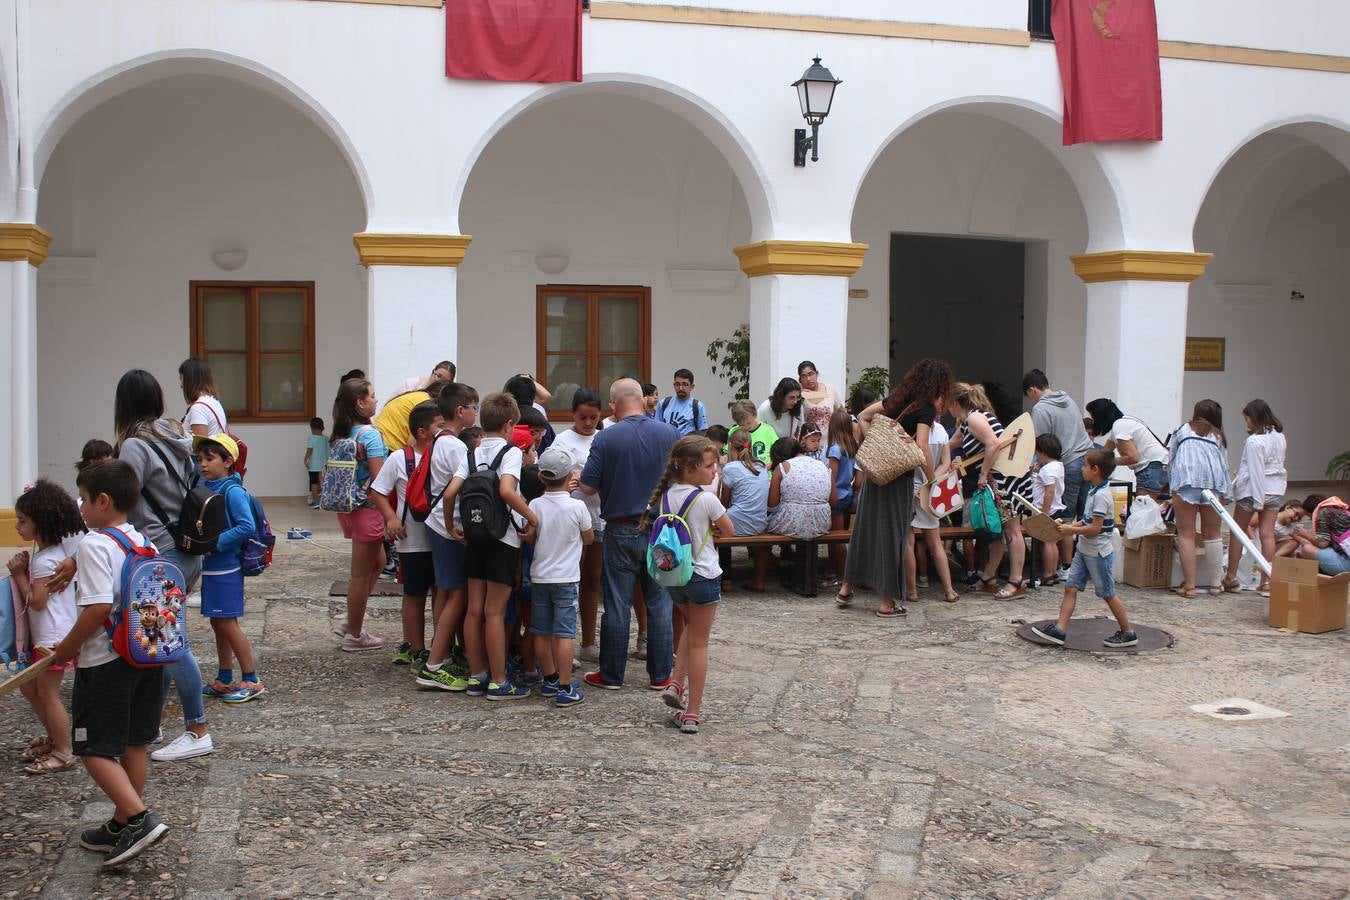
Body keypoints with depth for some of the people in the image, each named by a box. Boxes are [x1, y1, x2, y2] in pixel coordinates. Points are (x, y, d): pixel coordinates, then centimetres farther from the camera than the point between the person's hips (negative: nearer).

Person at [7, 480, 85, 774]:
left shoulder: (45, 560, -19)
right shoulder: (57, 551, 10)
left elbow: (36, 601, -20)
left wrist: (19, 575, -12)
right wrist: (24, 572, 3)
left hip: (54, 637, -10)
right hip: (43, 636, 10)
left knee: (48, 694, -2)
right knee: (30, 687, 19)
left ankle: (63, 754, 7)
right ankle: (53, 740, 30)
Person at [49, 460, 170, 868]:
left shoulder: (95, 545, -16)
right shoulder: (143, 541, 8)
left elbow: (99, 607, -24)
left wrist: (67, 648, -11)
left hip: (106, 662, -8)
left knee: (94, 748, 1)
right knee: (134, 743, 15)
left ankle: (139, 819, -11)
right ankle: (122, 826, 25)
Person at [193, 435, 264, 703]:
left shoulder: (232, 491, -17)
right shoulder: (205, 488, 8)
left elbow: (247, 526, -25)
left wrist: (215, 542, -24)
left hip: (226, 569, -8)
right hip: (210, 568, 8)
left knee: (227, 623, -2)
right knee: (218, 623, 15)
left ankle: (251, 681, 7)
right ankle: (225, 681, 25)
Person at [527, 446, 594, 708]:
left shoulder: (535, 506, -4)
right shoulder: (577, 507, -10)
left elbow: (530, 539, 7)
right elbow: (589, 539, 4)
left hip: (539, 576, 3)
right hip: (566, 578, -3)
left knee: (542, 632, 12)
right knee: (564, 633, -2)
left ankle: (549, 680, 24)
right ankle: (565, 689, -2)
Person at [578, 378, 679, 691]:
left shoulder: (606, 438, -11)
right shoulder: (669, 434, -3)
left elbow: (588, 486, -10)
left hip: (621, 531, -2)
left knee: (617, 606, 5)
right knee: (659, 604, 9)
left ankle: (612, 675, 13)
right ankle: (660, 674, 14)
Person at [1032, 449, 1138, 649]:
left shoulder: (1101, 495, -20)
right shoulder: (1094, 491, 9)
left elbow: (1095, 528, -24)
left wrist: (1071, 530, -16)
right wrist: (1074, 525, 5)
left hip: (1098, 553, -9)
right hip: (1085, 550, 9)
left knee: (1108, 593, 2)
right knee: (1070, 587, 2)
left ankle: (1128, 633, 15)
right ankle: (1060, 630, -1)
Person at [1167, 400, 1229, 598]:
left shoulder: (1182, 430, 25)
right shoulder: (1219, 437, 27)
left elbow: (1170, 456, 22)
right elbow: (1224, 465, 18)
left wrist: (1171, 484, 33)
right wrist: (1224, 494, 19)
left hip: (1186, 479, -2)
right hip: (1214, 481, 2)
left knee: (1186, 534, -2)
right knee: (1212, 534, 12)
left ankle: (1189, 585, -6)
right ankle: (1215, 582, 17)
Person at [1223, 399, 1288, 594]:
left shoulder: (1254, 441, -17)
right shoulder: (1279, 436, 8)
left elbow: (1256, 472, -18)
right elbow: (1279, 463, 12)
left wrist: (1258, 501, -16)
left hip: (1252, 490, -7)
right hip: (1276, 489, 7)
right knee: (1267, 533, 4)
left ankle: (1231, 578, 13)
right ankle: (1266, 582, 2)